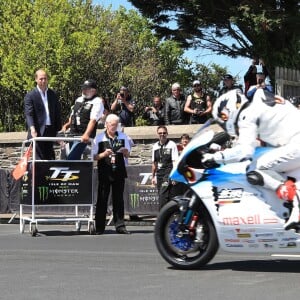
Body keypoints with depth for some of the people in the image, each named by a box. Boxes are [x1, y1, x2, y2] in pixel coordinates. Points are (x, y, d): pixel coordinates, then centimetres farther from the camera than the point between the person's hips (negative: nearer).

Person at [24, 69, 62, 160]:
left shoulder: (53, 95, 13)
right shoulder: (30, 96, -2)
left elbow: (57, 113, 15)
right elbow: (29, 114, -12)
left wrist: (58, 130, 10)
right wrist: (32, 128, -27)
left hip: (50, 132, 5)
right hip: (38, 132, -5)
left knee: (50, 158, 7)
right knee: (39, 159, -6)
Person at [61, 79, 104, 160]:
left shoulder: (97, 102, -7)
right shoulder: (79, 99, 17)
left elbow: (93, 120, -19)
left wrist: (86, 134, -32)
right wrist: (67, 125, 7)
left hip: (82, 136, -8)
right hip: (72, 134, 8)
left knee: (70, 158, -18)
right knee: (75, 159, 9)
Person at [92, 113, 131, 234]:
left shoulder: (123, 137, 9)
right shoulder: (99, 138, 1)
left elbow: (127, 155, 15)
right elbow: (94, 157, 1)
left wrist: (125, 151, -8)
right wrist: (104, 154, -18)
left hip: (119, 172, 2)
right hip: (104, 173, -2)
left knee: (118, 199, 5)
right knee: (102, 200, 0)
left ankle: (120, 225, 8)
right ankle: (99, 227, 3)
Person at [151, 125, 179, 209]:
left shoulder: (172, 145, -3)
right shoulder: (155, 146, 13)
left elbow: (175, 161, -7)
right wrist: (153, 176, 20)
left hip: (168, 173, -6)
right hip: (159, 173, 6)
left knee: (163, 194, -18)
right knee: (161, 195, 6)